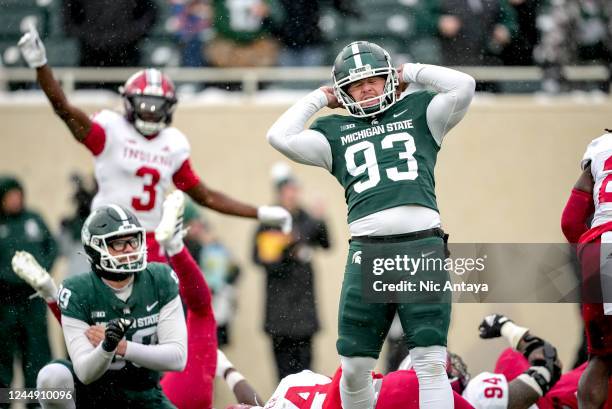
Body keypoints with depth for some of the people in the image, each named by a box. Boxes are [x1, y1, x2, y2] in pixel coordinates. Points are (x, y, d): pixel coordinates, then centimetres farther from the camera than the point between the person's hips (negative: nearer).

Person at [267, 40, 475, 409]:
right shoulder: (335, 132, 17)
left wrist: (411, 74, 13)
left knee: (431, 364, -8)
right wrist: (319, 99, 15)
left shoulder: (418, 112, 16)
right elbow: (280, 138, 4)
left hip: (422, 244, -2)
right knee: (355, 367, 3)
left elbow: (464, 86, 2)